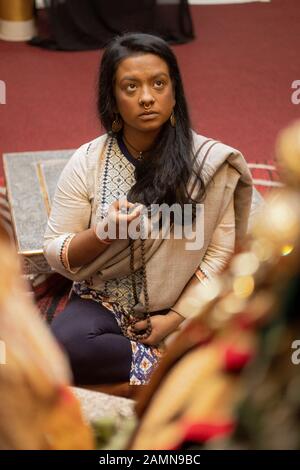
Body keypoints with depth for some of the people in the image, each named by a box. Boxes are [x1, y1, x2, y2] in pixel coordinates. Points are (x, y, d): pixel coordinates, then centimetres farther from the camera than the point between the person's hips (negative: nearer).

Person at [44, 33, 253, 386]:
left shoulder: (208, 161, -7)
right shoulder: (87, 162, -3)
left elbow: (220, 252, -5)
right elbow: (55, 253, -1)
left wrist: (176, 318, -14)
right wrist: (103, 234, -21)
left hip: (182, 308, -2)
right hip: (104, 303, 2)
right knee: (67, 346, -31)